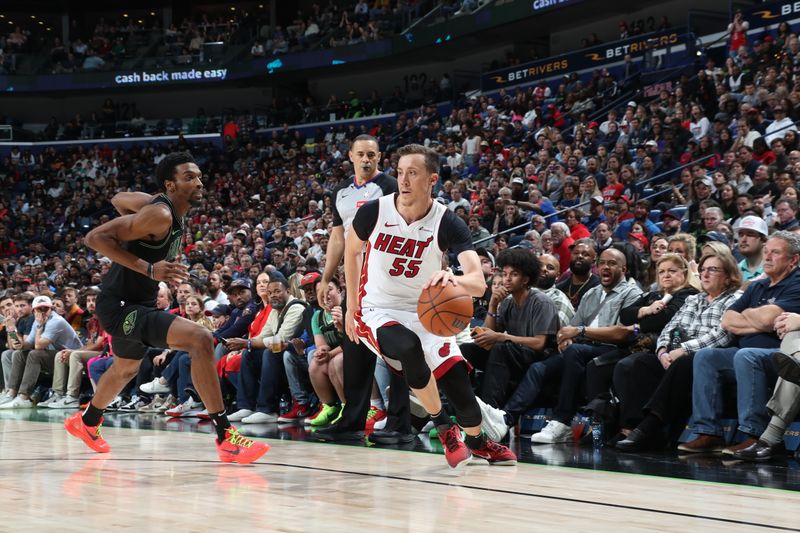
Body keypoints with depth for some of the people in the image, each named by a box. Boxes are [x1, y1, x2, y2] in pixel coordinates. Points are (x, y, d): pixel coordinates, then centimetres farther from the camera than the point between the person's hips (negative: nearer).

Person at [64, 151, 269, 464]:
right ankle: (226, 439, -25)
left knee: (126, 369, 34)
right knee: (201, 339, -26)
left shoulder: (165, 208, 5)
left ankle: (86, 422, 60)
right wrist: (149, 269, -32)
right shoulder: (160, 215, -23)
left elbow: (118, 199, 23)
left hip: (133, 305, 11)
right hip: (119, 306, -11)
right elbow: (95, 237, -28)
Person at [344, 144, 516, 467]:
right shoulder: (374, 212, -13)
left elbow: (478, 283, -27)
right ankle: (443, 427, -13)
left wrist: (453, 280, -51)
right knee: (409, 346, -35)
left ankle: (477, 442, 28)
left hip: (425, 313, 1)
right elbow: (351, 251, 10)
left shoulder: (448, 224, -15)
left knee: (458, 384, -8)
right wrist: (351, 307, 10)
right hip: (377, 312, -1)